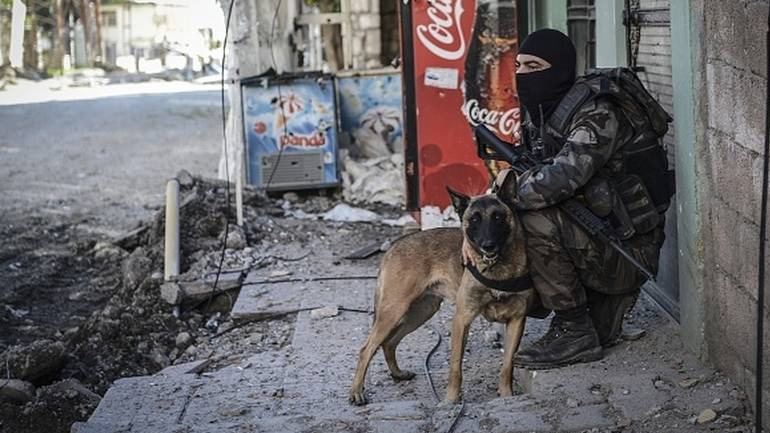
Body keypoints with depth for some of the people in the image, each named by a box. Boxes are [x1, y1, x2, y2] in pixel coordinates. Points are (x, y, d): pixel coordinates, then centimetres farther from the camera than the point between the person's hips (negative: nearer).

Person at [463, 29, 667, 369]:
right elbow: (517, 178, 9)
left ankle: (574, 331, -13)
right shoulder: (538, 118, 7)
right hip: (595, 241, 9)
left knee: (536, 220, -27)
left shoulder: (597, 114, -21)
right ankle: (609, 305, 16)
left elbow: (563, 178, -37)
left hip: (629, 252, -9)